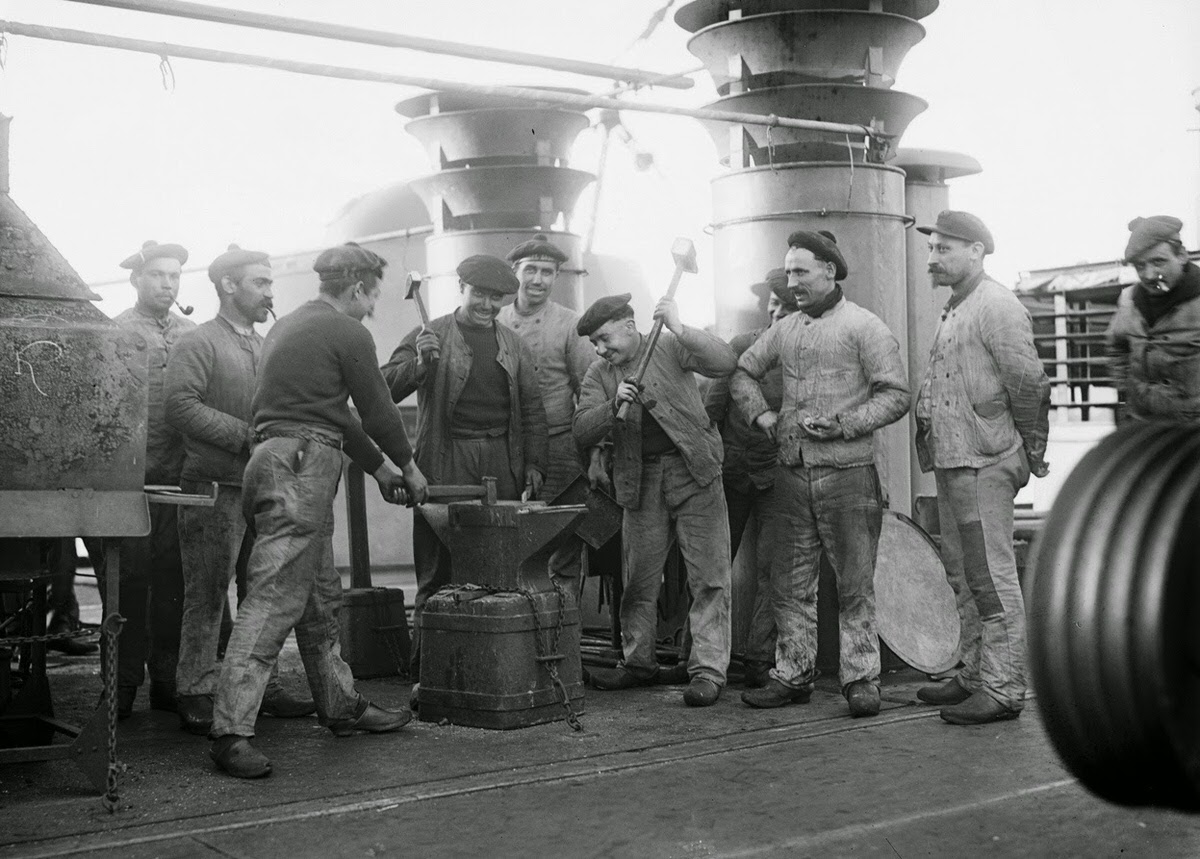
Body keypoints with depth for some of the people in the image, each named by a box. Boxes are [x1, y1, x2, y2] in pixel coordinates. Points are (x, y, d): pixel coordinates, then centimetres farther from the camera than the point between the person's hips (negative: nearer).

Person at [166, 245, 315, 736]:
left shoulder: (265, 348, 19)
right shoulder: (199, 343, -3)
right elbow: (180, 405, -16)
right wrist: (245, 436, -16)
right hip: (214, 488, -7)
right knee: (207, 595, -2)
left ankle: (263, 688, 19)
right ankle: (196, 695, 4)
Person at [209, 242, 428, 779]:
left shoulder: (289, 326, 23)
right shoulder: (347, 332, -6)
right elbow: (378, 411, -2)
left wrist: (378, 468, 32)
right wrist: (408, 467, 14)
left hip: (276, 460, 10)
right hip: (301, 468, -10)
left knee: (322, 598, 17)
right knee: (274, 598, -13)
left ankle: (341, 707, 28)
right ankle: (231, 731, -16)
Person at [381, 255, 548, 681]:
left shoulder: (514, 346, 18)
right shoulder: (429, 336, 5)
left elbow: (532, 410, 17)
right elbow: (385, 389, -4)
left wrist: (534, 464, 7)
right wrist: (419, 363, -22)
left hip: (502, 464, 4)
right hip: (446, 465, -3)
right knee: (438, 574, -4)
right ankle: (425, 673, 1)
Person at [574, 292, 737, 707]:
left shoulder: (671, 349, -2)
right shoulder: (598, 375, 7)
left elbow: (725, 362, -16)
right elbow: (582, 432, -2)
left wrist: (678, 327, -21)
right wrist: (613, 405, -19)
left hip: (693, 473, -3)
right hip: (639, 483, 4)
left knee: (709, 578, -3)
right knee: (639, 579, 10)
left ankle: (708, 669, 2)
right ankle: (638, 662, 24)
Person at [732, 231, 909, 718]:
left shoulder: (863, 327, -4)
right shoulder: (785, 330, 14)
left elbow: (896, 395, -9)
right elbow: (743, 372, 26)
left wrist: (841, 424, -16)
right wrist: (761, 414, 9)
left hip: (848, 474, -6)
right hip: (793, 474, 6)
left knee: (855, 584, 0)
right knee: (792, 582, 9)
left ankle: (861, 679, 7)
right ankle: (792, 676, 18)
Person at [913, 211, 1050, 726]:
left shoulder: (996, 307, -12)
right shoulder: (955, 310, 18)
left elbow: (1028, 383, -14)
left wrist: (1032, 452, -9)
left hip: (984, 463, -10)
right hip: (951, 461, 10)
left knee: (992, 577, -7)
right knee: (963, 577, 16)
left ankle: (1003, 690, -2)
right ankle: (975, 675, 26)